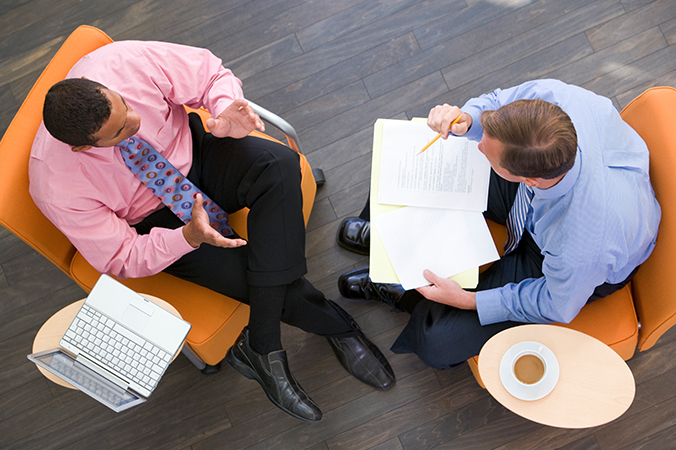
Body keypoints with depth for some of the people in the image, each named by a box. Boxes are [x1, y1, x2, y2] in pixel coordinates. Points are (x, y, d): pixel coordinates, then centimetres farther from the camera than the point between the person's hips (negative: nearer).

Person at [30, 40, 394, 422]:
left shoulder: (126, 63, -27)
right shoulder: (57, 187, -29)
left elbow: (212, 74, -11)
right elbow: (121, 259, -18)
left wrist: (225, 109, -34)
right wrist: (189, 236, -36)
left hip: (191, 152, 3)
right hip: (157, 217, -2)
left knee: (279, 165, -29)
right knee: (244, 274, -24)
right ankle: (339, 326, 6)